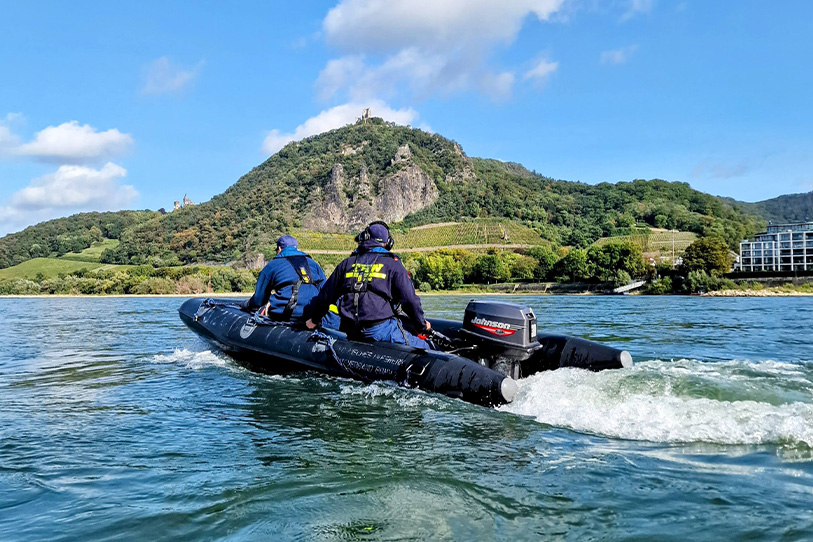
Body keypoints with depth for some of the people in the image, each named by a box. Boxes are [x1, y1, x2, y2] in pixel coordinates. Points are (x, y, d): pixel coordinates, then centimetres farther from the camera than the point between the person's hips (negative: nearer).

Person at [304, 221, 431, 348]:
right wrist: (422, 324, 17)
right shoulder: (393, 265, 5)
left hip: (351, 333, 5)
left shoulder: (347, 264, 17)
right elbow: (410, 299, 1)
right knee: (423, 349, 3)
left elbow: (325, 295, 22)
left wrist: (313, 318, 38)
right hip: (382, 329, -4)